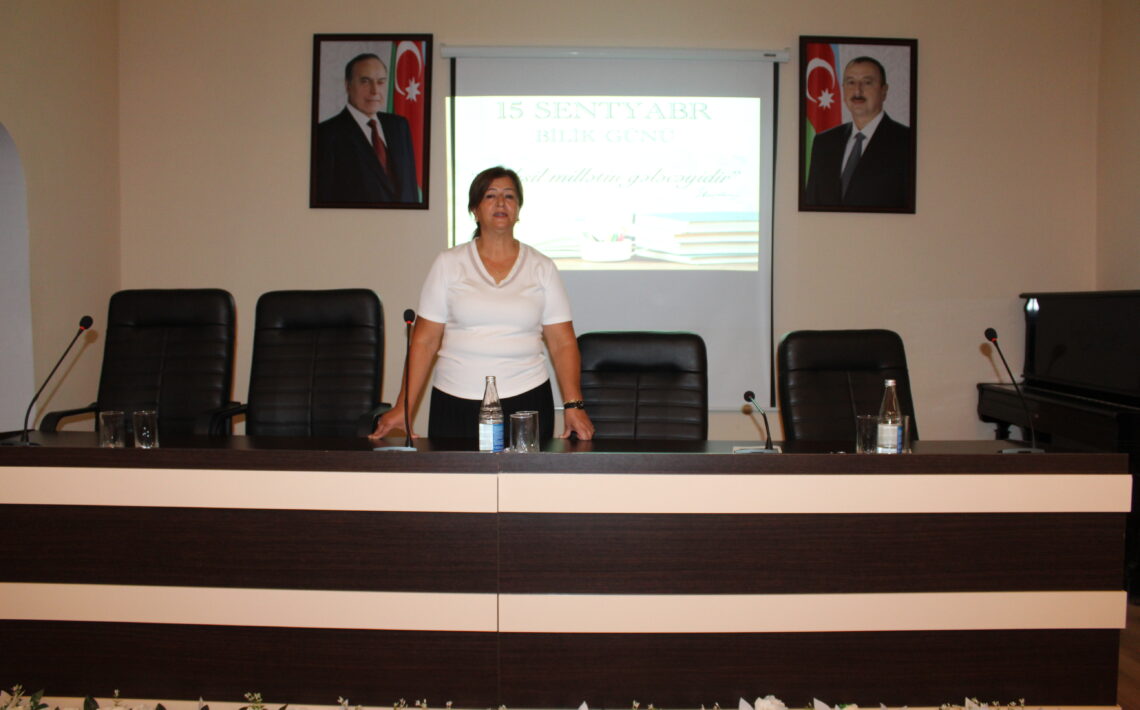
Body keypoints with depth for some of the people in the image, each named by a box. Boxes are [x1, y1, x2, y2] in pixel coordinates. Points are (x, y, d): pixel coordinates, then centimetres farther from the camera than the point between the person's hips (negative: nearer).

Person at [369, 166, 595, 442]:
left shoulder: (541, 267, 6)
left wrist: (574, 405, -8)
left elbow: (563, 343, 3)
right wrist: (403, 407, -4)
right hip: (455, 406, 0)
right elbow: (424, 341, 3)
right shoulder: (449, 263, 4)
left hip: (527, 400, 1)